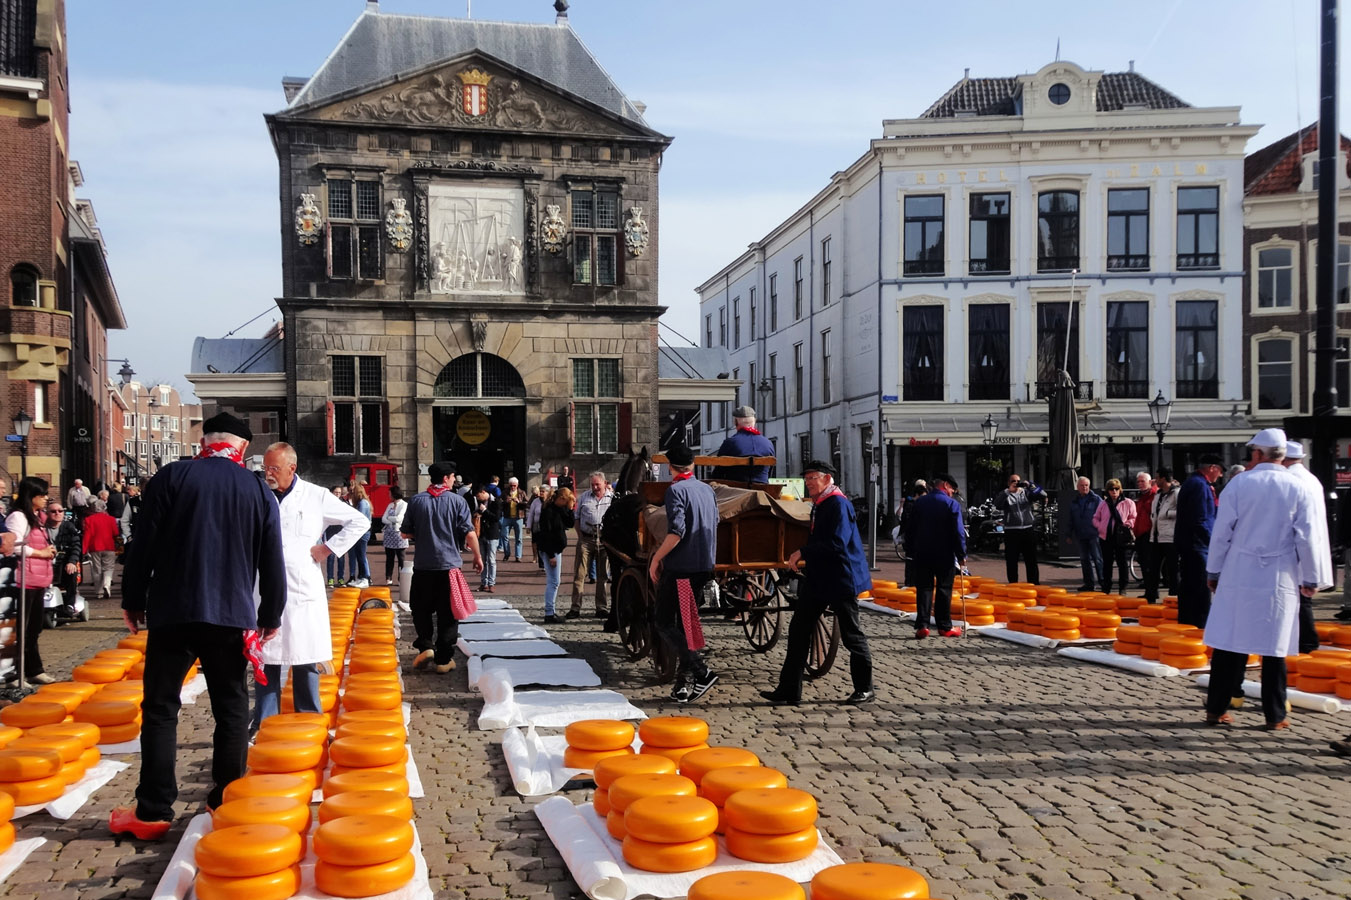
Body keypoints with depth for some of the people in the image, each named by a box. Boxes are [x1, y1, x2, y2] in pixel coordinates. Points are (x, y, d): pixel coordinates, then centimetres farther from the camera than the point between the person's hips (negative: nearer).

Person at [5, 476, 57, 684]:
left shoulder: (36, 517, 19)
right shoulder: (18, 517, -11)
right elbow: (15, 546, -22)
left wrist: (49, 551, 10)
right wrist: (40, 553, -13)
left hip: (38, 579, 10)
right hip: (24, 580, -10)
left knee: (33, 628, 15)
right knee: (20, 628, -6)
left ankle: (33, 670, 22)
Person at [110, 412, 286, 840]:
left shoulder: (171, 477, -2)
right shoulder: (259, 490, 3)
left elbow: (143, 546, -3)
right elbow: (272, 561, 4)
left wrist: (133, 600, 8)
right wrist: (270, 616, 14)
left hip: (172, 612, -1)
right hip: (232, 615, 2)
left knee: (160, 708, 5)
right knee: (231, 708, 11)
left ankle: (153, 812, 5)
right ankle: (227, 801, 15)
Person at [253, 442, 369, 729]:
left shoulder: (317, 496, 2)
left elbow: (360, 522, 6)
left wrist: (328, 548, -1)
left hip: (304, 592, -1)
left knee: (306, 662, 5)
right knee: (265, 661, 4)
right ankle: (263, 725, 12)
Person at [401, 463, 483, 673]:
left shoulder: (416, 500, 1)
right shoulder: (457, 501, -5)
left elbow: (405, 532, 5)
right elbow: (469, 533, -10)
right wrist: (477, 556, 2)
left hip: (422, 565, 1)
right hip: (449, 565, -1)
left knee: (421, 609, 17)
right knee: (447, 614, 6)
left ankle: (425, 646, 3)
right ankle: (443, 659, 9)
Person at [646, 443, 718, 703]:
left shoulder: (676, 490, -12)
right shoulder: (707, 490, 11)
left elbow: (676, 532, -22)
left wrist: (656, 559, -13)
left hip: (680, 567, -8)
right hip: (704, 566, 8)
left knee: (663, 622, 0)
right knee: (686, 623, 14)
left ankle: (701, 671, -11)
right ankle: (684, 683, 12)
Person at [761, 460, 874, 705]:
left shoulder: (838, 504, -15)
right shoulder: (819, 505, 15)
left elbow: (837, 543, -25)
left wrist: (803, 552, -22)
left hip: (841, 580, -10)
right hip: (818, 579, 10)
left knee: (851, 635, 3)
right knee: (799, 630, 5)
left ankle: (865, 689, 17)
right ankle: (789, 690, 8)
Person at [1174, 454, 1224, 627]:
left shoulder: (1190, 483, 17)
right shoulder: (1200, 485, -15)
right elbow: (1200, 521, -21)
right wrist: (1213, 542, -16)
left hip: (1186, 547, 10)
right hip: (1197, 547, -10)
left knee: (1188, 593, 15)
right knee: (1201, 595, -8)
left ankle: (1184, 627, 21)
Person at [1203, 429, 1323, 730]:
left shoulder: (1239, 484, -2)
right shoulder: (1297, 488, -1)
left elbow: (1221, 532, -1)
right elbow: (1306, 537, -1)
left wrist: (1213, 571, 8)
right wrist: (1311, 578, 8)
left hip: (1238, 575, 0)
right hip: (1279, 579, 0)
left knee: (1228, 643, 5)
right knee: (1275, 648, 5)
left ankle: (1216, 709, 9)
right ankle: (1275, 716, 10)